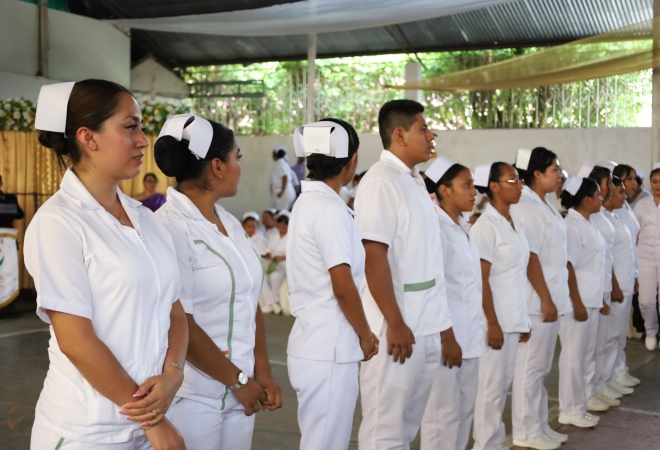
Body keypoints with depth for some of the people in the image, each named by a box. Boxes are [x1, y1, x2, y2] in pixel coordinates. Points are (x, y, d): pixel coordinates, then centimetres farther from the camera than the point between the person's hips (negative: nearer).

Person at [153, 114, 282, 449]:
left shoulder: (230, 223, 8)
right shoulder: (170, 227, -16)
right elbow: (178, 325, -18)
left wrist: (262, 372, 3)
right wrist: (239, 380, -10)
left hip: (237, 390, 7)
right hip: (193, 395, -7)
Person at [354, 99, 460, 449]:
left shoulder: (415, 182, 14)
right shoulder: (380, 182, -12)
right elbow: (374, 258, -19)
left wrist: (445, 329, 17)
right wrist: (395, 324, -20)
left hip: (427, 328, 8)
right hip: (397, 328, -8)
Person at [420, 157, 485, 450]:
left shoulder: (464, 229, 14)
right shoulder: (435, 229, -14)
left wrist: (480, 326, 16)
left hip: (469, 336, 9)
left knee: (464, 411, 14)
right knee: (443, 415, -1)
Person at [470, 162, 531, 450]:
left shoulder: (516, 224, 12)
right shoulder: (485, 226, -12)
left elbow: (519, 274, 14)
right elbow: (481, 280, -15)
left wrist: (523, 320, 13)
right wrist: (492, 323, -17)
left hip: (513, 318, 8)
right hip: (495, 320, -8)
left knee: (504, 383, 13)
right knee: (490, 385, 1)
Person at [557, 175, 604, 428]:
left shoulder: (587, 224, 13)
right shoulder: (572, 225, -16)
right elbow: (567, 266, -19)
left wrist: (599, 299, 18)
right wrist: (577, 303, -21)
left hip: (591, 299, 10)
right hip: (578, 300, -10)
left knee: (586, 355, 14)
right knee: (574, 356, -1)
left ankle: (578, 405, 23)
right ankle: (570, 410, 8)